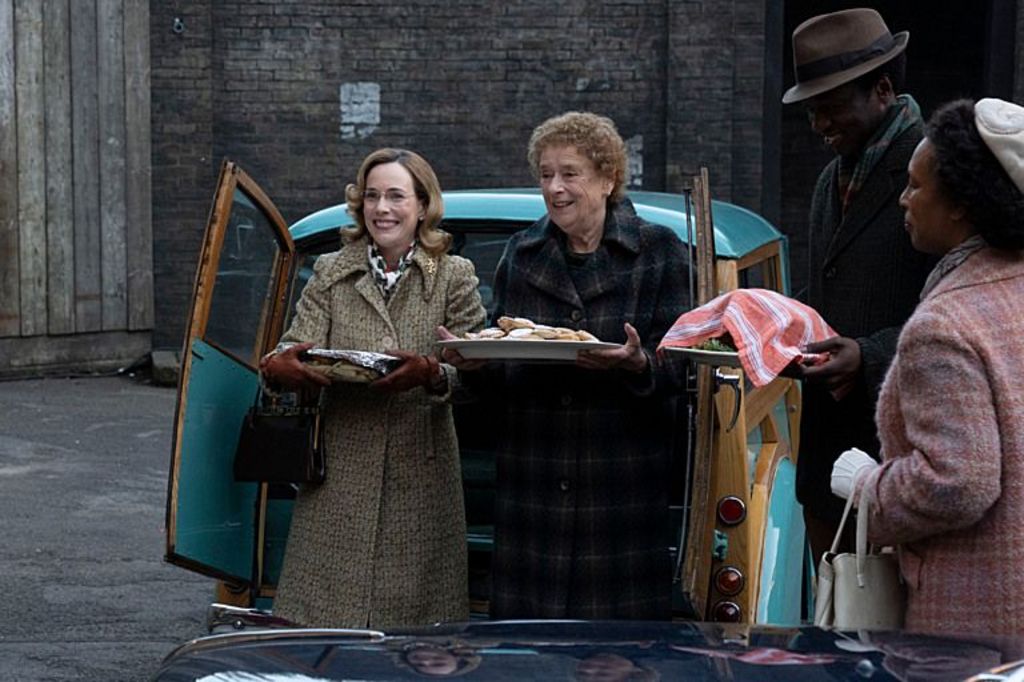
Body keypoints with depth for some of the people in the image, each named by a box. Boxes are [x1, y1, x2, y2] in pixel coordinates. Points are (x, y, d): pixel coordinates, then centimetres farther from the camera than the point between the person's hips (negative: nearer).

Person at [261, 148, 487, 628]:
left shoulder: (453, 276, 7)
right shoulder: (330, 274, 13)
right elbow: (297, 345, 2)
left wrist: (432, 375, -24)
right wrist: (279, 366, -22)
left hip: (421, 472, -1)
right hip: (340, 473, 1)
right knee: (326, 613, -2)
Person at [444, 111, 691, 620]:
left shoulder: (658, 250, 5)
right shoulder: (521, 253, 14)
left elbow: (676, 368, -1)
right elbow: (500, 376, 14)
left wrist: (638, 365, -22)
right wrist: (473, 359, -7)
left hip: (623, 481, -3)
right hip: (532, 478, 3)